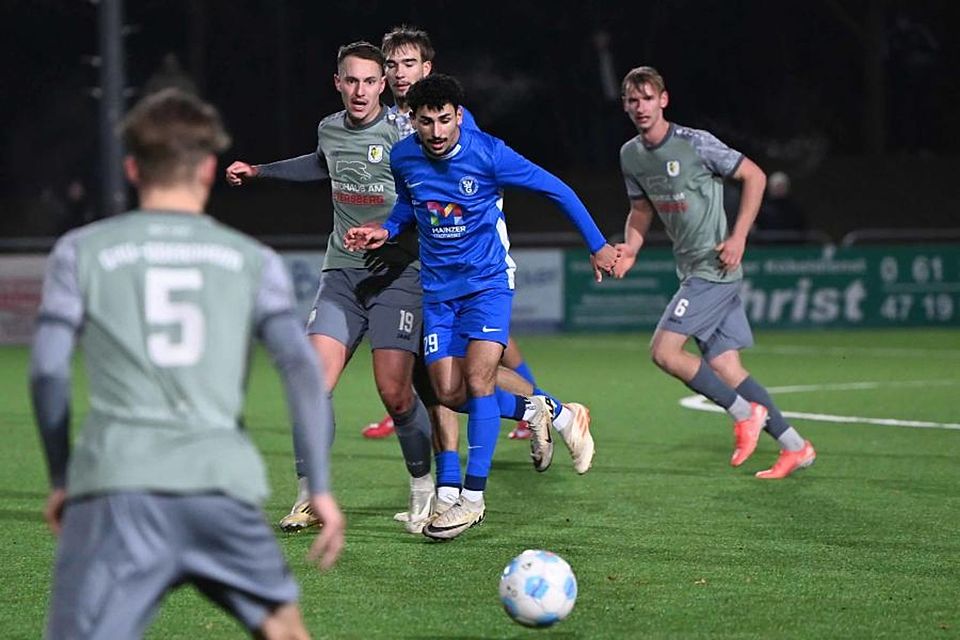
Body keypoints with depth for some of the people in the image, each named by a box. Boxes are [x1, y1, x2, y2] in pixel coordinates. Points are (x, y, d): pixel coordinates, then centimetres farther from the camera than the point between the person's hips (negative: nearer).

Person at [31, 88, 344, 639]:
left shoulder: (81, 251, 13)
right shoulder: (252, 260, 15)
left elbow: (48, 371, 6)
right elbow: (300, 365, 4)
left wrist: (61, 478, 17)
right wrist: (321, 488, 4)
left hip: (117, 486, -1)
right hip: (223, 484, 1)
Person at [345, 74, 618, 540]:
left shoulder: (488, 154, -17)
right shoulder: (403, 157, -5)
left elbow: (555, 190, -6)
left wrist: (598, 246, 0)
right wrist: (385, 231, -3)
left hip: (488, 280, -4)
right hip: (438, 287, 4)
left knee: (478, 382, -17)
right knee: (450, 393, -2)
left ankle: (472, 498, -8)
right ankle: (534, 408, 26)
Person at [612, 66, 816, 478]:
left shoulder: (696, 144, -13)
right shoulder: (631, 156, 8)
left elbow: (754, 176, -7)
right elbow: (641, 209, 21)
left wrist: (738, 237, -12)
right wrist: (631, 248, 2)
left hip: (715, 268, -8)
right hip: (692, 271, 8)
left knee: (664, 351, -15)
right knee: (724, 367, 4)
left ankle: (745, 413, -1)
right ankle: (795, 447, 10)